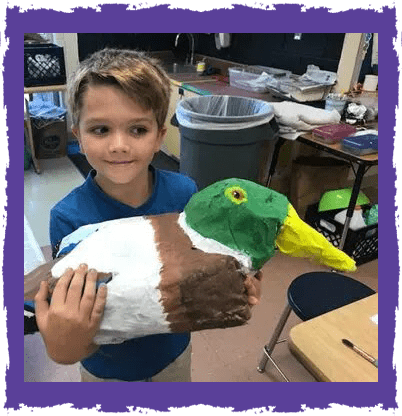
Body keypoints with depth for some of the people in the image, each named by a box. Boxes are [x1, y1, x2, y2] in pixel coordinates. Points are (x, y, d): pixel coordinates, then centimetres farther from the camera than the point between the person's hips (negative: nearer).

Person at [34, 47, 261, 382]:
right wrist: (63, 348, -47)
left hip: (174, 350, 3)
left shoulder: (184, 192, -21)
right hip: (109, 368, -2)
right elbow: (78, 329, -26)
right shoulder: (70, 218, -28)